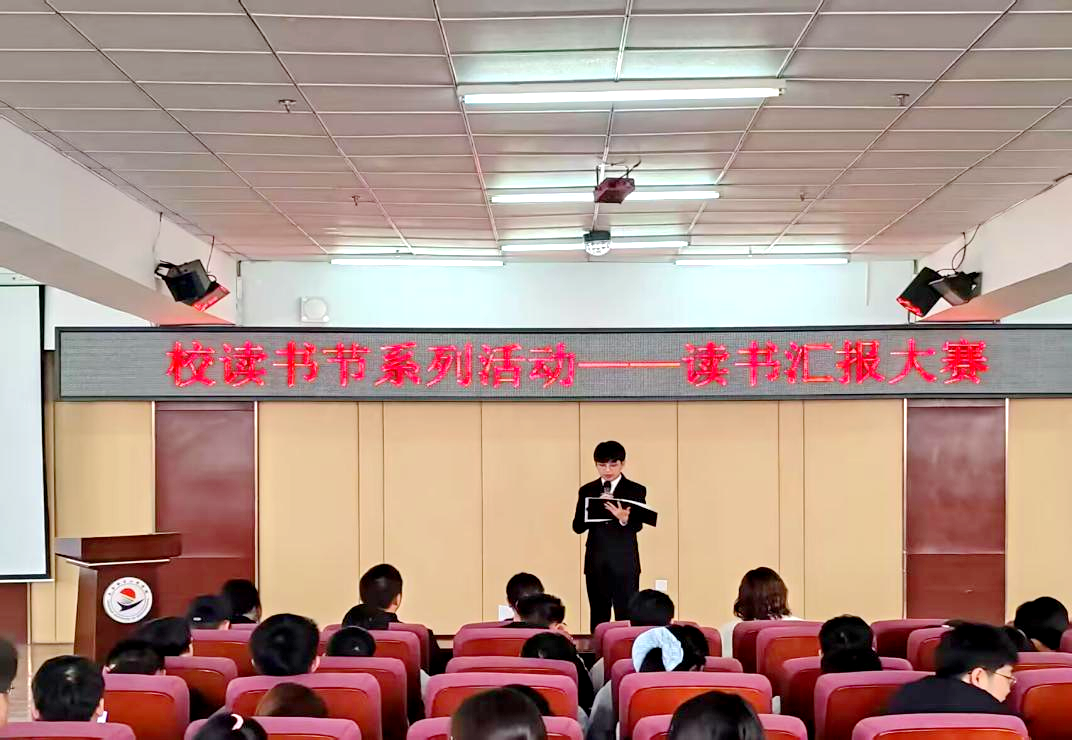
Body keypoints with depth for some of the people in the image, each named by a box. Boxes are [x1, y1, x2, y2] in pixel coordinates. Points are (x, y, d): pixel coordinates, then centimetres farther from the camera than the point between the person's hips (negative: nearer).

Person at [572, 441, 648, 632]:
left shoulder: (636, 491, 2)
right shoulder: (587, 491, 9)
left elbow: (637, 526, -9)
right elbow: (577, 527, 2)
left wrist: (624, 518, -32)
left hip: (625, 564, -3)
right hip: (596, 562, 3)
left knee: (626, 618, -5)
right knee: (598, 619, 8)